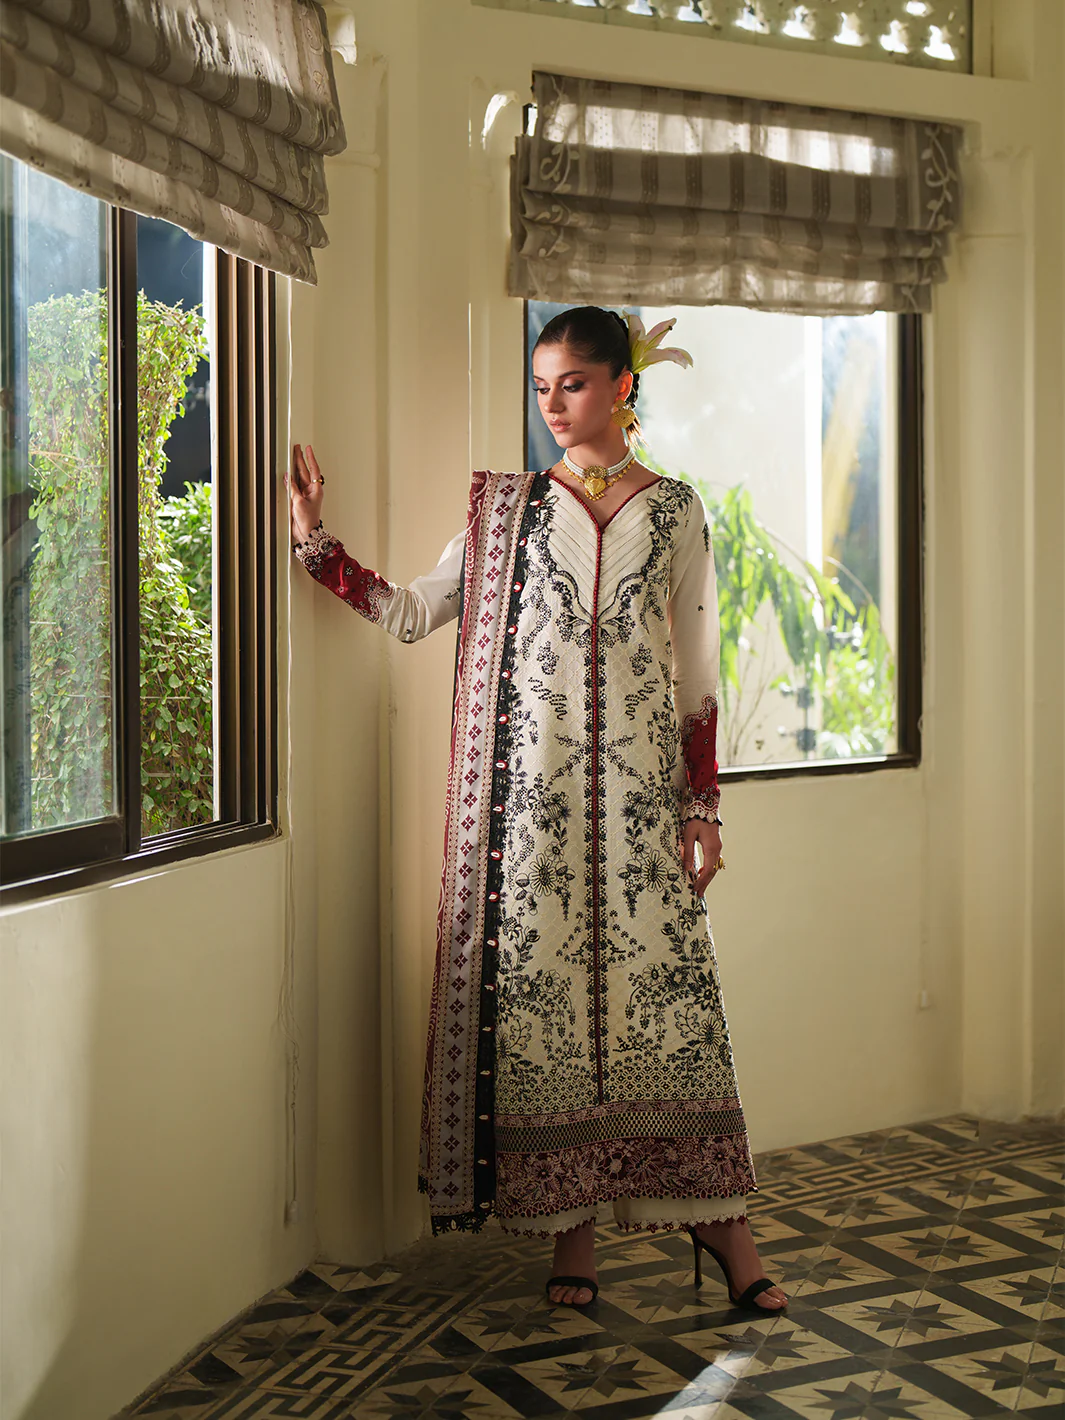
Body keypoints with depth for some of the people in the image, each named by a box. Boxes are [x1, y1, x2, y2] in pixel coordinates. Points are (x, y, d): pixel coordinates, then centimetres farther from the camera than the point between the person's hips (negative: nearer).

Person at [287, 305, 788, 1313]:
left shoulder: (673, 510, 8)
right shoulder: (505, 506, 10)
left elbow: (695, 671, 6)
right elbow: (411, 611, 8)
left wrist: (703, 806, 2)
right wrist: (314, 537, 0)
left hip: (638, 781, -1)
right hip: (531, 784, 1)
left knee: (662, 976, -3)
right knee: (542, 978, -1)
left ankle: (719, 1217, 6)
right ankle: (571, 1229, 8)